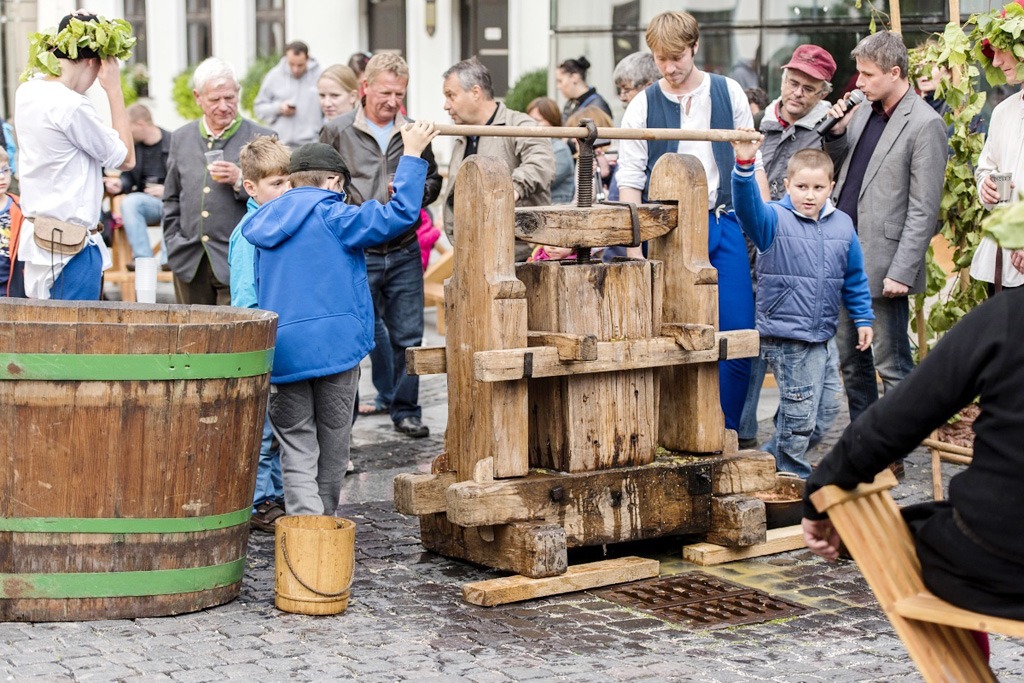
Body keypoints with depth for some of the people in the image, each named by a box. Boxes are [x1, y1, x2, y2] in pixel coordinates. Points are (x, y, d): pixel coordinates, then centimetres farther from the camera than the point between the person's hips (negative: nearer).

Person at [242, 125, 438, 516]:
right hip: (334, 345, -4)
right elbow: (399, 215, -13)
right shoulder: (331, 216, -5)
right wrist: (413, 155, -5)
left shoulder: (263, 224, 13)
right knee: (332, 446, 13)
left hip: (281, 350, 4)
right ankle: (326, 522, 25)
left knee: (297, 449, 3)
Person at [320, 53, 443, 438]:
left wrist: (414, 190, -5)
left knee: (408, 335, 8)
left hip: (404, 252, 3)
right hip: (357, 254, -3)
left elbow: (433, 181, 17)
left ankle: (405, 411, 21)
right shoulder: (337, 132, 1)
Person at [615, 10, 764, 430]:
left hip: (725, 224, 1)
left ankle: (725, 433, 9)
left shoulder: (728, 93, 7)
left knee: (738, 332, -3)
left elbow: (752, 162, 11)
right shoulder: (643, 107, 3)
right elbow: (631, 179, 2)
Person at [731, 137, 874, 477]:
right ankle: (793, 476, 12)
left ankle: (771, 460, 32)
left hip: (819, 336, 6)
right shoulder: (774, 220, -7)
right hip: (783, 336, -6)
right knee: (800, 412, -3)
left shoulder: (842, 225, 7)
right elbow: (748, 203, -28)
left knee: (802, 411, 15)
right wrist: (745, 165, -44)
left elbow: (854, 278, 16)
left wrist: (863, 319, 14)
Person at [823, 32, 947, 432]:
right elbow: (837, 166, 23)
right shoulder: (864, 112, 11)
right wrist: (836, 132, 4)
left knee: (891, 364, -2)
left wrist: (902, 272, -17)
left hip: (882, 264, -8)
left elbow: (923, 210, -14)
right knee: (851, 360, 16)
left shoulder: (925, 124, -12)